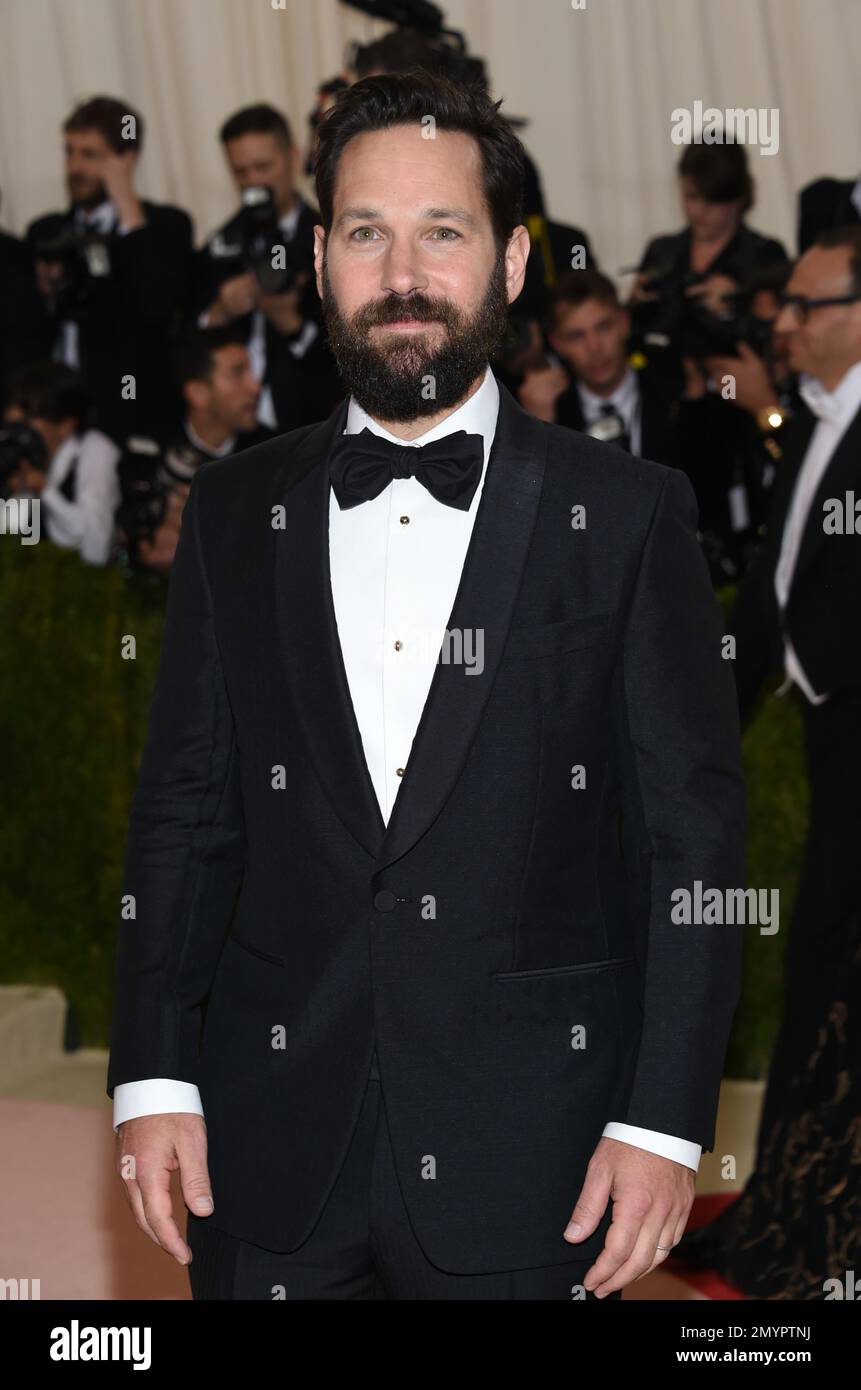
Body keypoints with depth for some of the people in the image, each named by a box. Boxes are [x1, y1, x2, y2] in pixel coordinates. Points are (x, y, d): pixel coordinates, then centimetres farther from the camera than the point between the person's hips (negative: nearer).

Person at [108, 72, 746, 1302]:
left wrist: (664, 1121, -8)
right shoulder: (235, 511, 8)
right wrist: (153, 1074, 0)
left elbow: (695, 834, -2)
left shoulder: (629, 517, 0)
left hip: (527, 1155, -2)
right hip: (274, 1142, 2)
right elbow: (183, 814, 9)